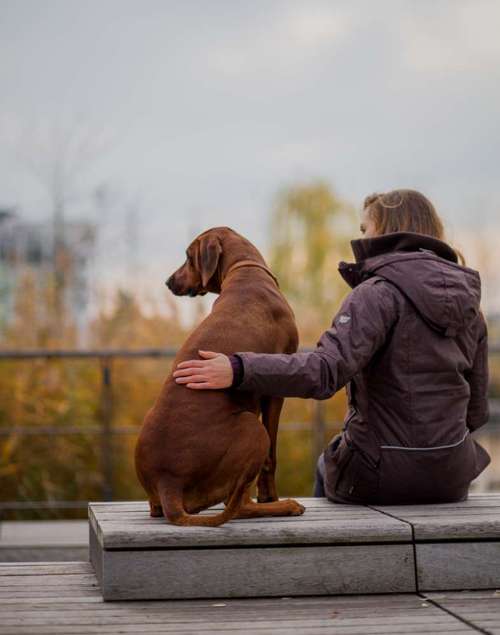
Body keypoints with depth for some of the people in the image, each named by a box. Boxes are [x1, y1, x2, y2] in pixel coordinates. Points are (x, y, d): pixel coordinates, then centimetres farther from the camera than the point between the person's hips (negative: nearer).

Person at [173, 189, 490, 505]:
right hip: (451, 477, 5)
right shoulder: (468, 303, 6)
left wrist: (238, 371, -34)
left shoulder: (379, 293, -15)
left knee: (326, 468, 33)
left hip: (384, 475, -5)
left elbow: (326, 371, -30)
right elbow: (475, 411, 9)